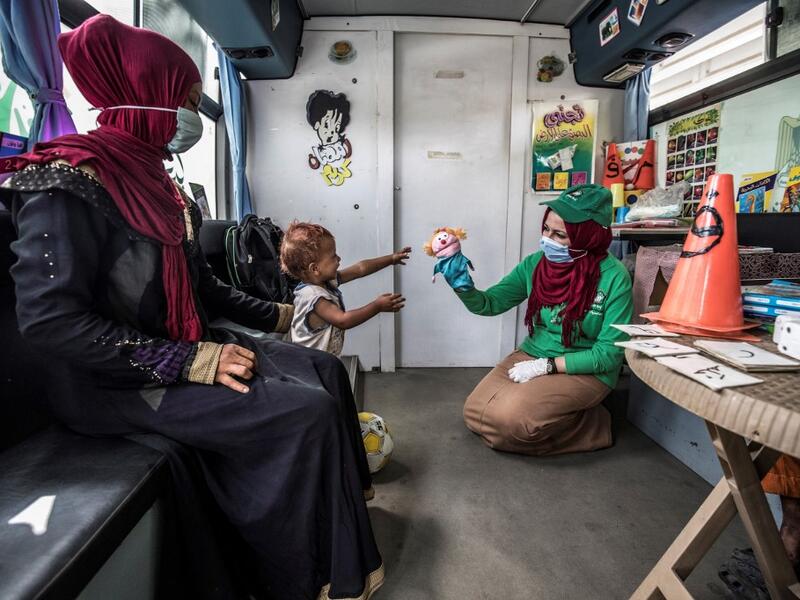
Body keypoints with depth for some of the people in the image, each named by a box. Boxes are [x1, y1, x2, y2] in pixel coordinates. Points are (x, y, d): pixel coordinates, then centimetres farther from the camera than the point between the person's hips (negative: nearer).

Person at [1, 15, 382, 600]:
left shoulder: (156, 181, 12)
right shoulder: (69, 179, -15)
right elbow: (51, 318, -24)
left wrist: (271, 315, 14)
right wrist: (193, 363, -26)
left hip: (185, 345, 9)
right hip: (119, 380, -9)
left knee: (325, 370, 1)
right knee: (306, 410, -20)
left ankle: (347, 512, 16)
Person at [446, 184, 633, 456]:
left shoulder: (613, 277, -18)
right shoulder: (536, 263, -5)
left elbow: (608, 353, -14)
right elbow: (490, 303, 0)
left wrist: (547, 366, -18)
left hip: (585, 371, -5)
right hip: (531, 355, 5)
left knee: (510, 417, -25)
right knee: (475, 413, -7)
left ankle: (589, 425, 0)